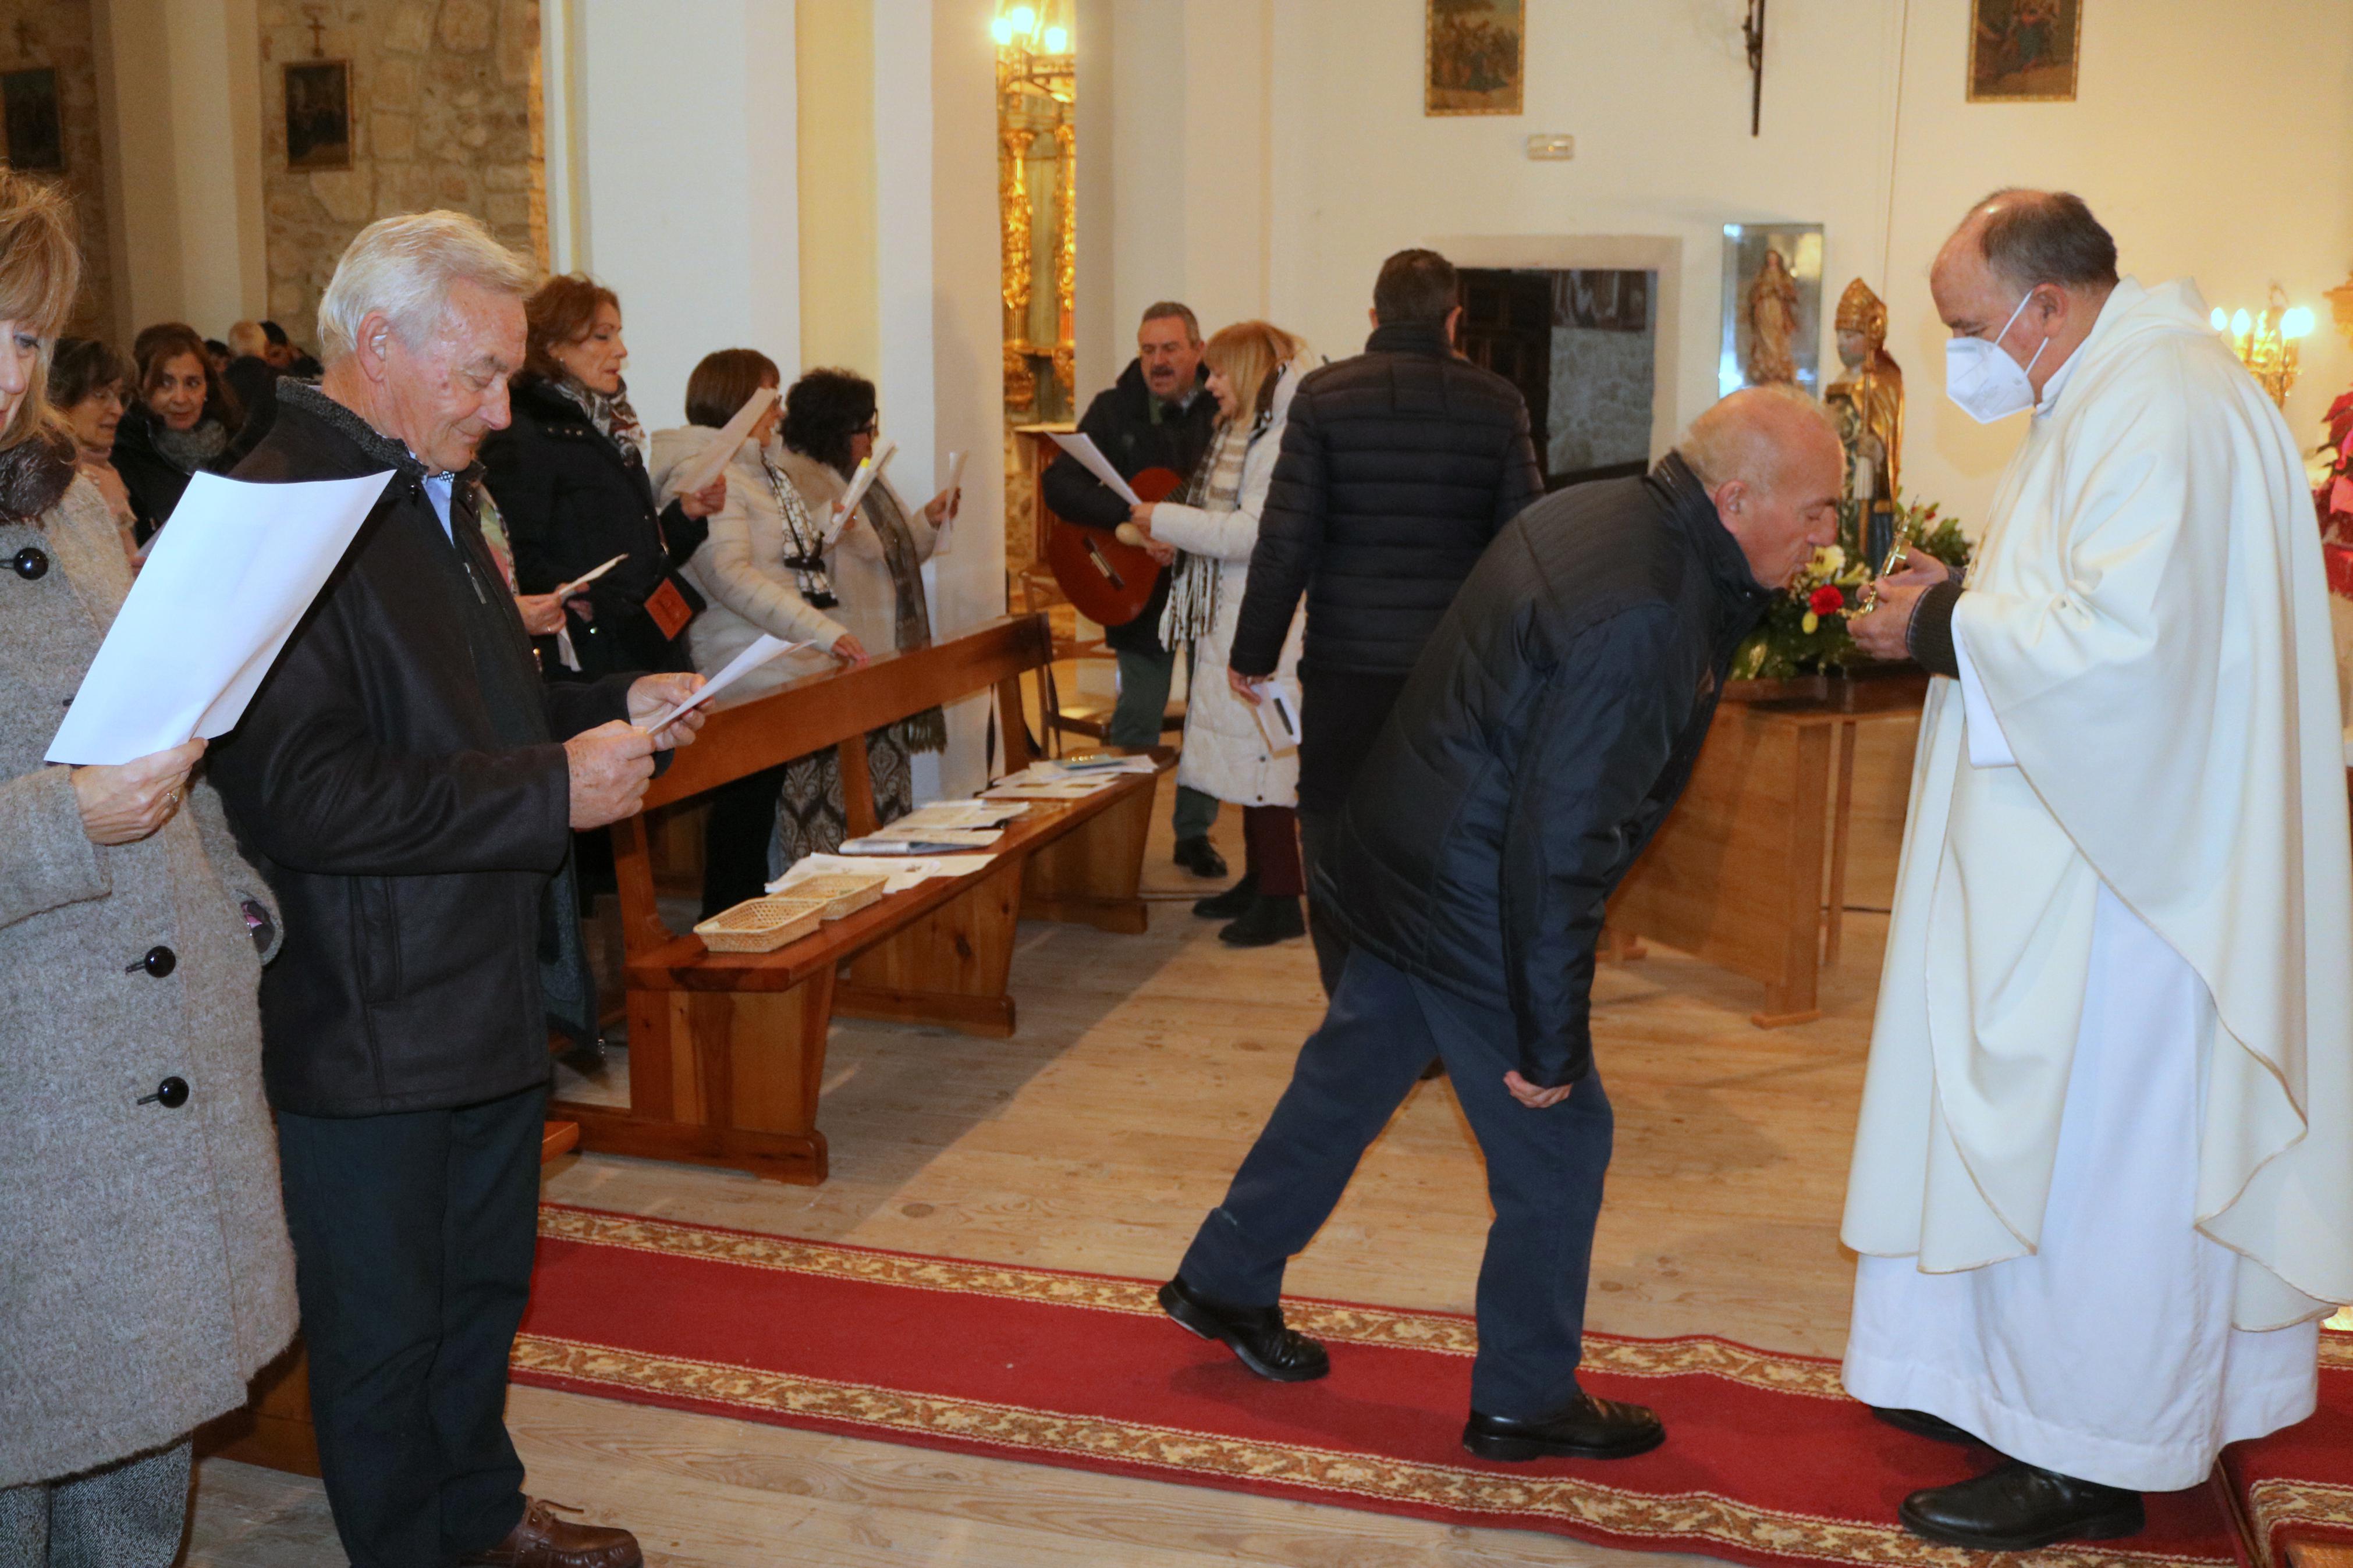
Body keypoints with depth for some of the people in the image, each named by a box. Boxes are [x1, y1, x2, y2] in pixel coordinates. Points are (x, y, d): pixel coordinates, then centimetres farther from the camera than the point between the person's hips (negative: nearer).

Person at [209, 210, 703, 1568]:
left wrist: (612, 711, 5)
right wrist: (554, 788, -25)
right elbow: (299, 791, -29)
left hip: (493, 989, 10)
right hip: (370, 1025, -10)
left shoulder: (433, 493, 13)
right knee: (386, 1329, 10)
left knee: (484, 1288, 24)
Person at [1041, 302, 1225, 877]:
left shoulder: (1227, 410, 1)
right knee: (1136, 720, 3)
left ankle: (1194, 832, 23)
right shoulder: (1114, 409, -1)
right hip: (1142, 588, -1)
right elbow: (1059, 485, -11)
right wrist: (1133, 519, -22)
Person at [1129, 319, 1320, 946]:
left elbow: (1253, 533, -23)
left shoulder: (1286, 441, -16)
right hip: (1229, 619, 10)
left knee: (1264, 756, -6)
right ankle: (1258, 878, 25)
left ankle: (1282, 900, 1)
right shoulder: (1240, 432, 16)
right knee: (1245, 754, 15)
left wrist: (1165, 519, -16)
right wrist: (1175, 540, 9)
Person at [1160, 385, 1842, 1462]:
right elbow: (1558, 837, -28)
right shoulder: (1635, 618, -28)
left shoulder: (1610, 512, 2)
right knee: (1556, 1141, 5)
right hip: (1473, 907, -10)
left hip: (1407, 867, 10)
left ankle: (1224, 1283, 38)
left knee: (1346, 1081, 22)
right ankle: (1525, 1401, 22)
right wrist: (1554, 1038, -23)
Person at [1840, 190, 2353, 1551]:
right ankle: (2014, 1386, 30)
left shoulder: (2163, 408, -20)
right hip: (2076, 861, 11)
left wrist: (1947, 627, -16)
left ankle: (2090, 1464, 12)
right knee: (2043, 1137, 17)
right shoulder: (2112, 394, 14)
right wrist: (1964, 601, 7)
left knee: (2096, 1155, -1)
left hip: (2123, 873, -11)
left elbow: (2124, 637, -29)